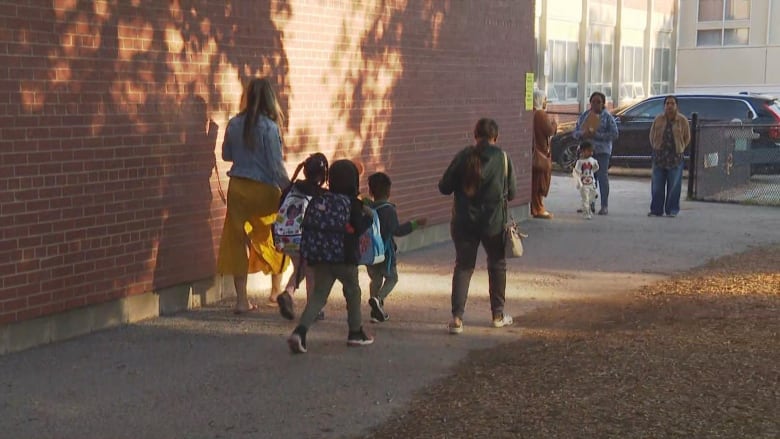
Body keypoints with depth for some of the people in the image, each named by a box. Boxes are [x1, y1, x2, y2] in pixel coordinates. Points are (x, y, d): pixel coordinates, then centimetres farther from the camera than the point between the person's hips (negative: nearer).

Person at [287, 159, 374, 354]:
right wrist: (369, 217, 7)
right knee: (352, 292, 16)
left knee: (319, 294, 2)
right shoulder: (353, 204, -8)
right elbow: (358, 229, -10)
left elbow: (308, 226, 7)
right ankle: (356, 332, 27)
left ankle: (300, 330, -18)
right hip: (345, 258, -4)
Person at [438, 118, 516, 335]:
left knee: (463, 266, 8)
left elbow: (444, 187, -5)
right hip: (494, 222, 0)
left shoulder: (464, 156, -7)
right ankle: (498, 314, 27)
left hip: (464, 222, 0)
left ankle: (457, 317, -2)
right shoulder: (503, 157, -7)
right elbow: (511, 192, -1)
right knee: (497, 265, 19)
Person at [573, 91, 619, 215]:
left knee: (602, 177, -7)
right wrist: (582, 134, -9)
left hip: (601, 151, -4)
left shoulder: (607, 117, 1)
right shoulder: (584, 115, 14)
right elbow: (575, 132, 15)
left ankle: (604, 206, -4)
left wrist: (596, 135, -15)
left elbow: (614, 134, -5)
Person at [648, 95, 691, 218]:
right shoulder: (658, 119, 2)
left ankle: (672, 210, 9)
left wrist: (680, 150, 5)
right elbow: (652, 136, 13)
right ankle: (656, 210, 9)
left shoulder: (682, 120, -1)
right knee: (657, 184, 3)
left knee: (674, 185, 1)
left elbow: (687, 137, 8)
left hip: (675, 157, -2)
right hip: (659, 157, 2)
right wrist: (656, 148, 9)